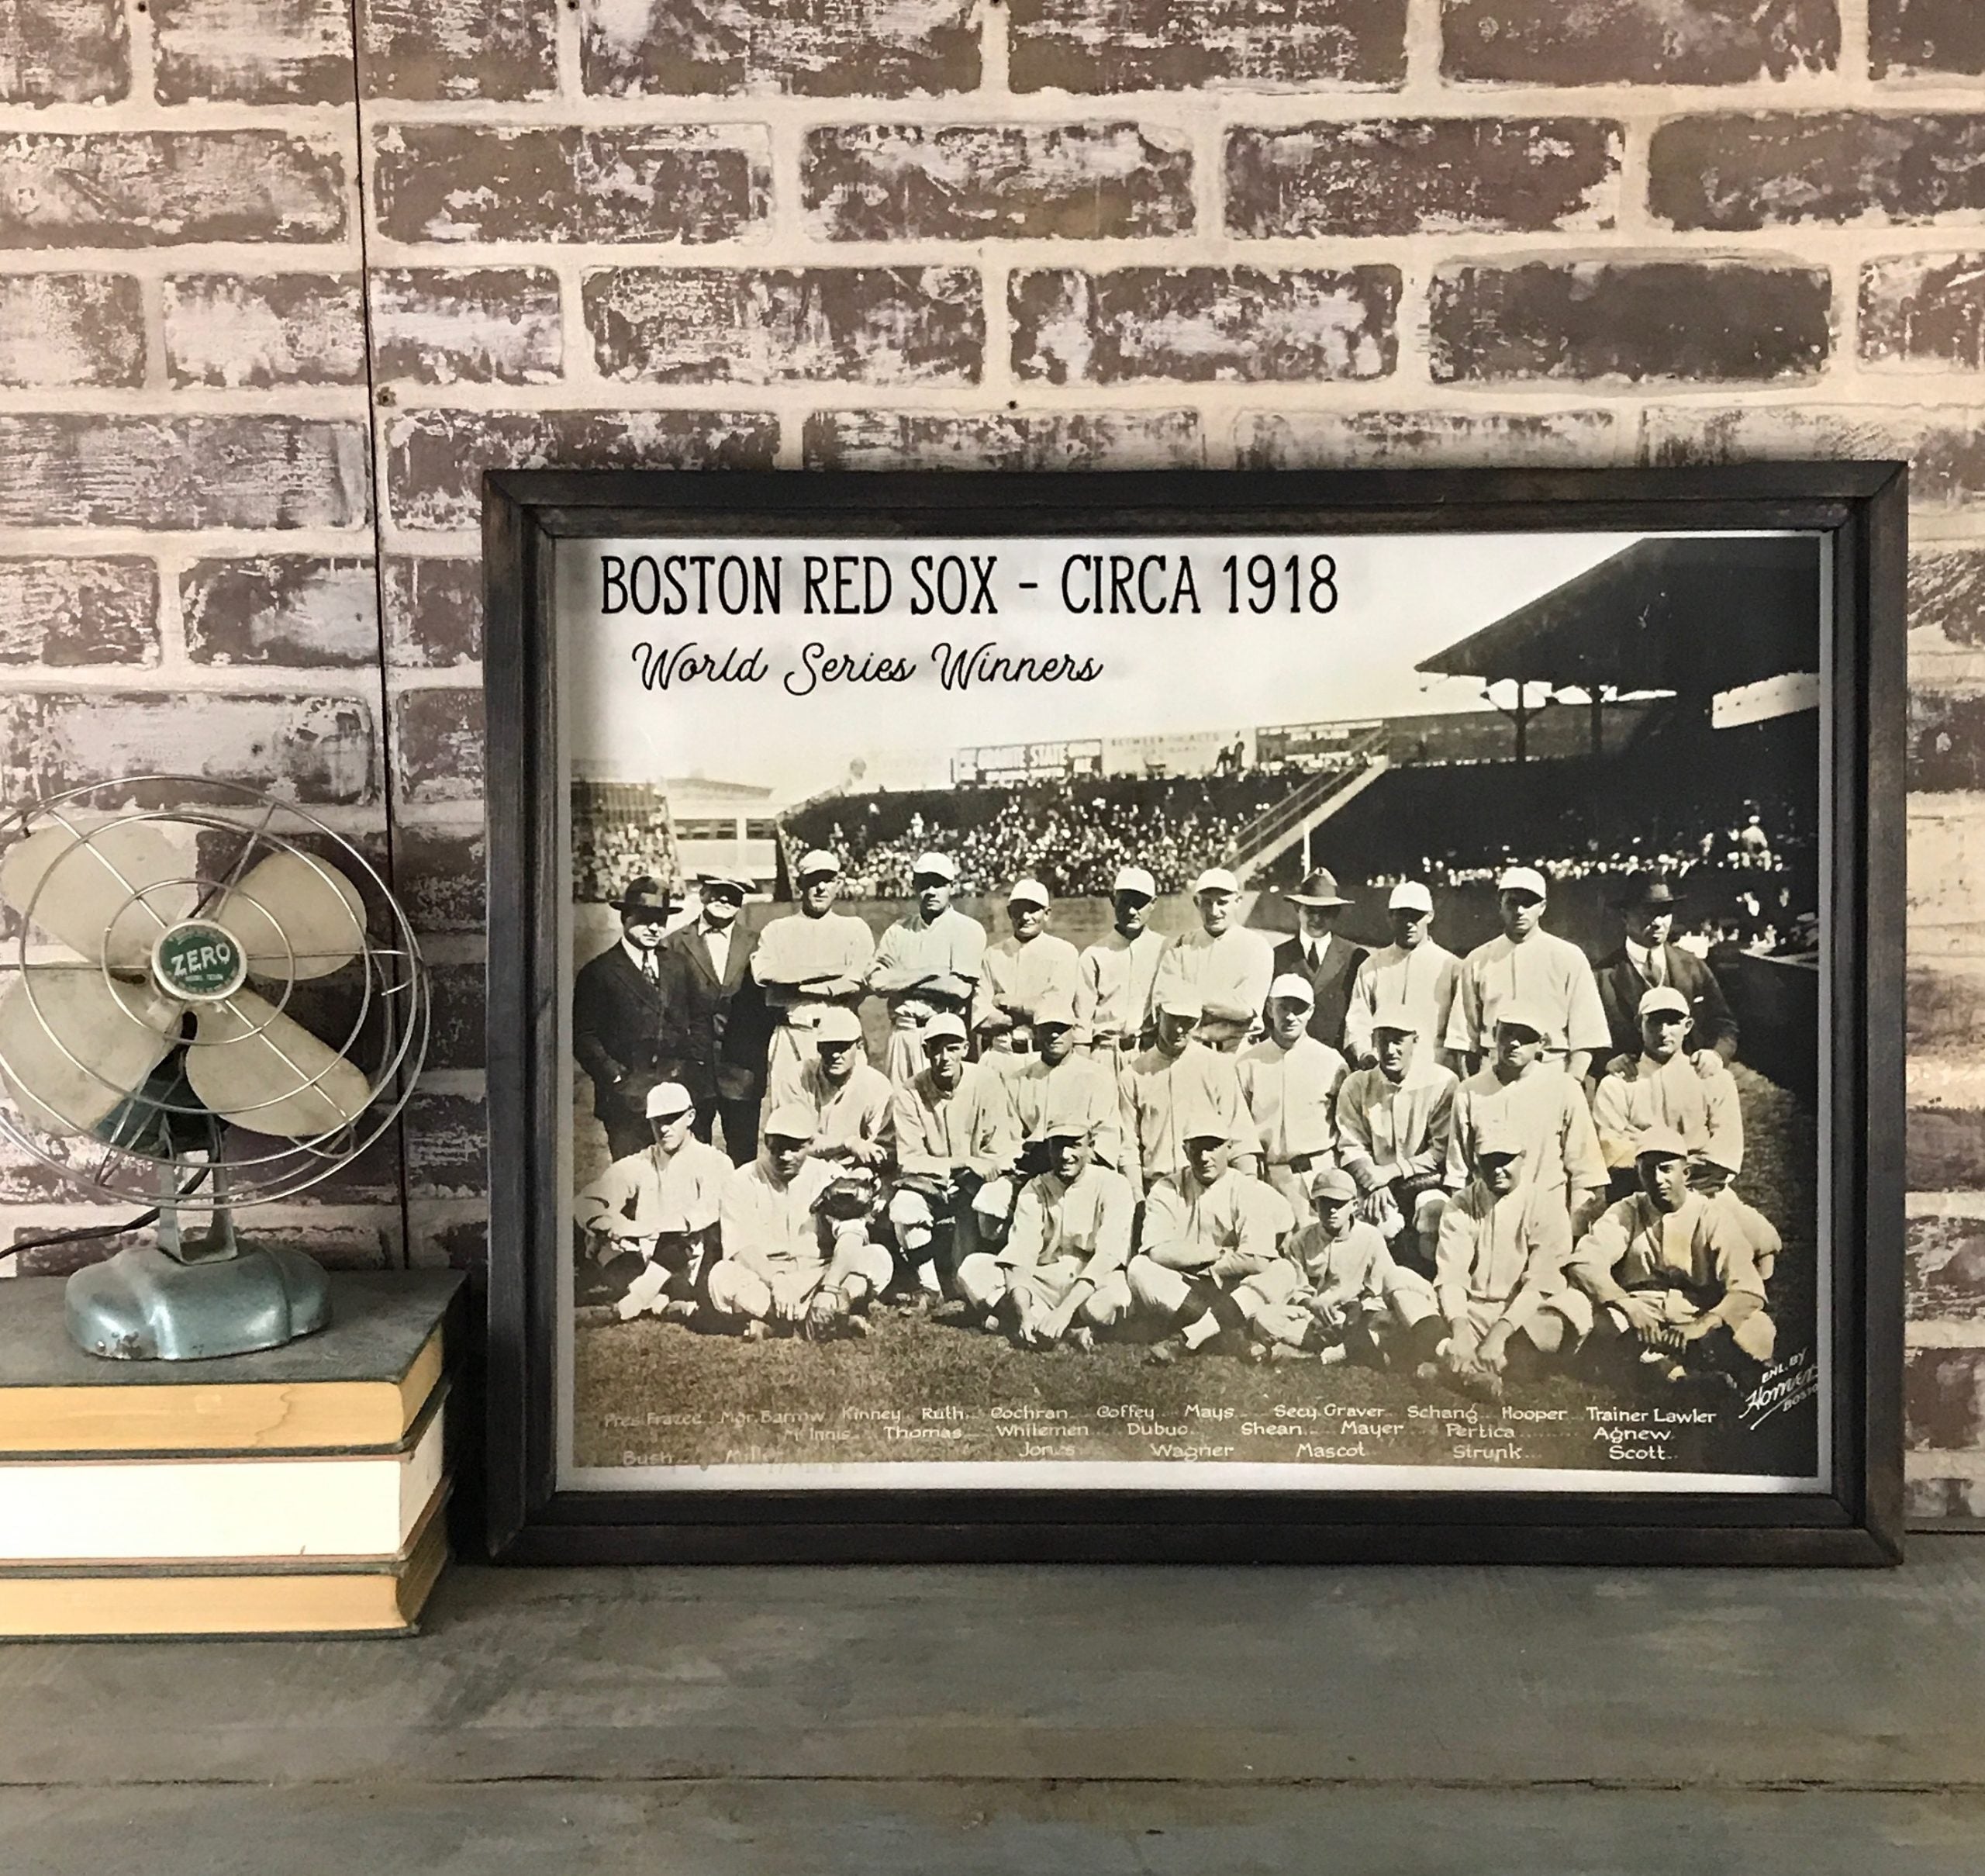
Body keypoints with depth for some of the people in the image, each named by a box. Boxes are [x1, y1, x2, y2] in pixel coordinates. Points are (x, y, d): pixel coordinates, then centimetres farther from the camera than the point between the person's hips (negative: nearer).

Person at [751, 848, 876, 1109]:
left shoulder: (855, 929, 13)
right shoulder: (777, 930, 16)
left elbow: (857, 984, -3)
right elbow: (764, 972, -4)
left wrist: (796, 981, -3)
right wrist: (829, 970, -7)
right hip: (789, 1036, 1)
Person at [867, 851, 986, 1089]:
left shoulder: (968, 930, 3)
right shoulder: (898, 931, 14)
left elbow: (960, 988, -9)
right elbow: (877, 981, 0)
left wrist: (902, 981, -2)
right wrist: (930, 972, -7)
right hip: (902, 1031, 3)